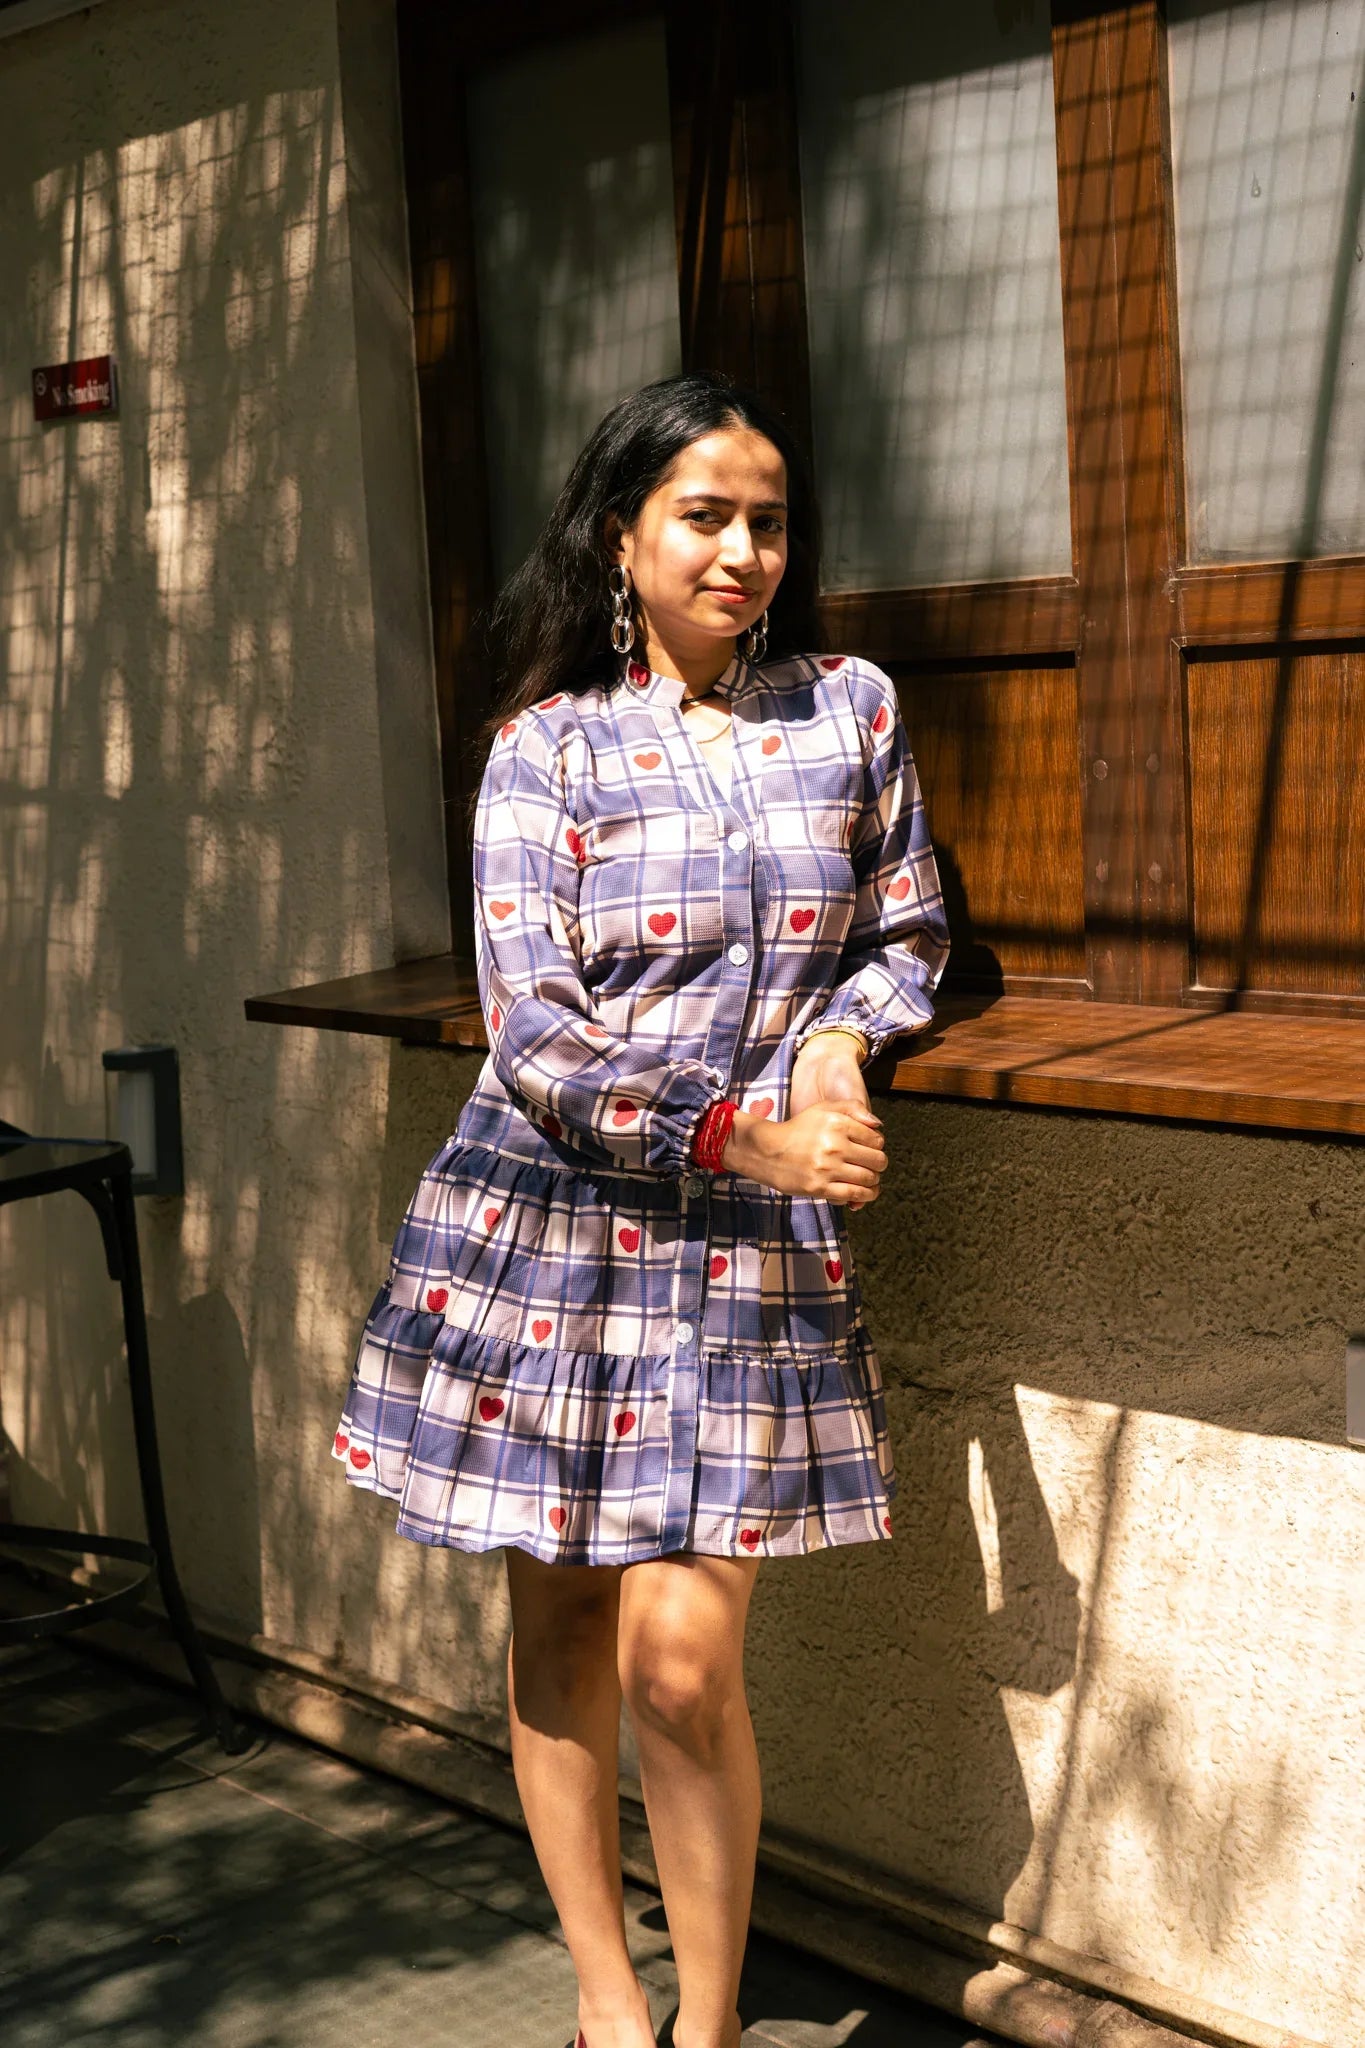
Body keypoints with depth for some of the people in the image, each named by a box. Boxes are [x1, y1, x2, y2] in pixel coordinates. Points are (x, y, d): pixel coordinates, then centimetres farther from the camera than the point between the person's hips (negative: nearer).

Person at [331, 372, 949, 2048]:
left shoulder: (850, 709, 7)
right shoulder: (547, 749, -1)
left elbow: (908, 932, 17)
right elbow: (534, 1034, -8)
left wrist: (842, 1032, -5)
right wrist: (748, 1138, -13)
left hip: (755, 1242, 1)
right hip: (554, 1222, 0)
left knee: (683, 1657, -6)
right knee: (559, 1634, 9)